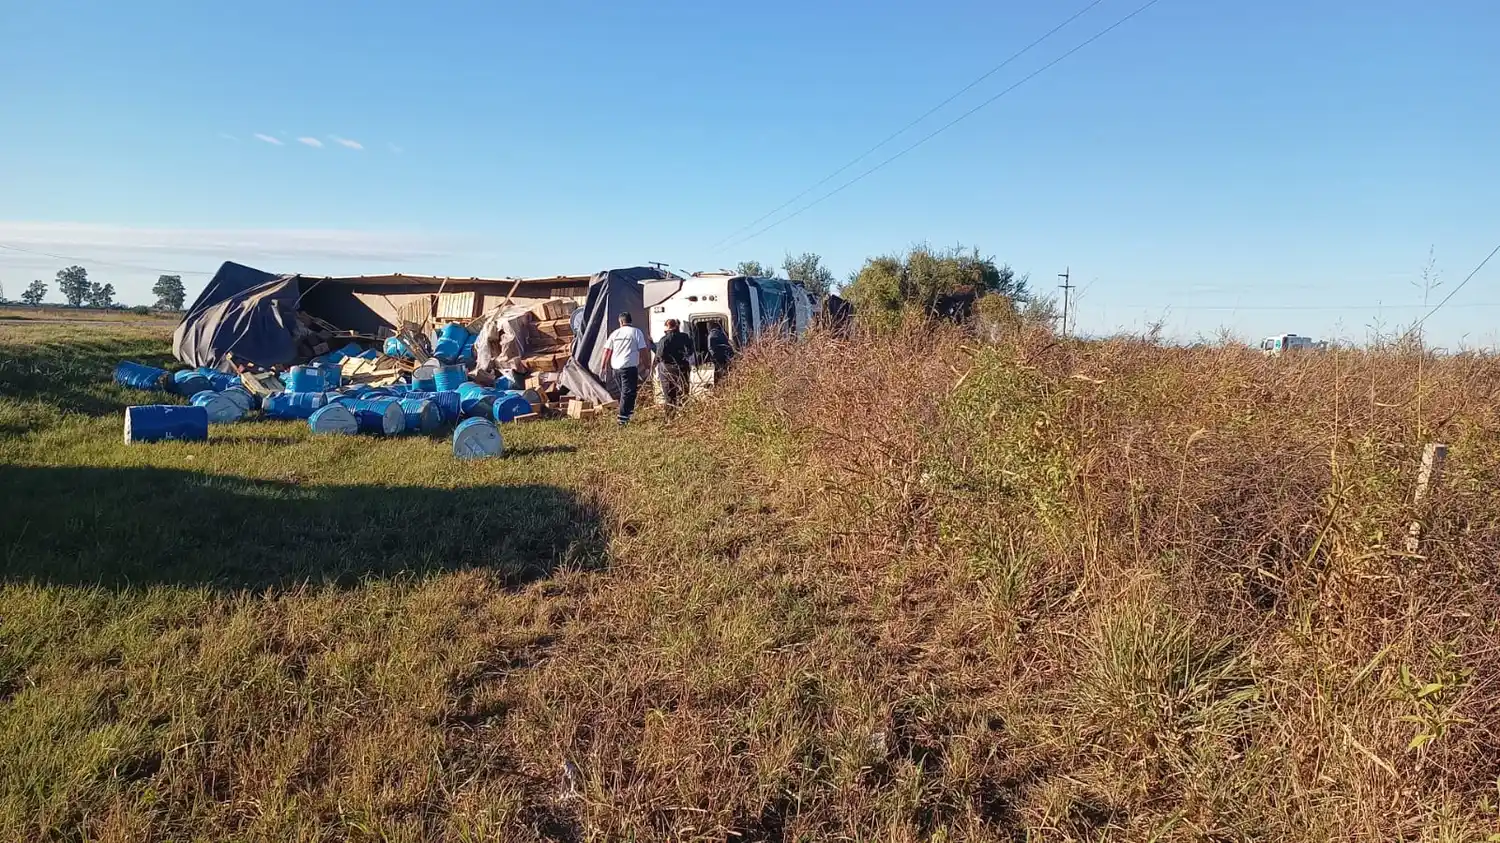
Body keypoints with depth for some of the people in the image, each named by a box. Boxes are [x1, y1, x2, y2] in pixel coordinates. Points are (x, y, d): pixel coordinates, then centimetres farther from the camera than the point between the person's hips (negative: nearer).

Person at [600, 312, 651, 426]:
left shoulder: (614, 333, 11)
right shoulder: (636, 332, 1)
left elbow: (607, 350, 12)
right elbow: (643, 350, -3)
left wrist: (605, 365, 21)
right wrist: (647, 365, 4)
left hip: (616, 367, 5)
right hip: (630, 366, -5)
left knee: (623, 392, 18)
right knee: (628, 393, -5)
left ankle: (629, 412, 26)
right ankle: (623, 419, -12)